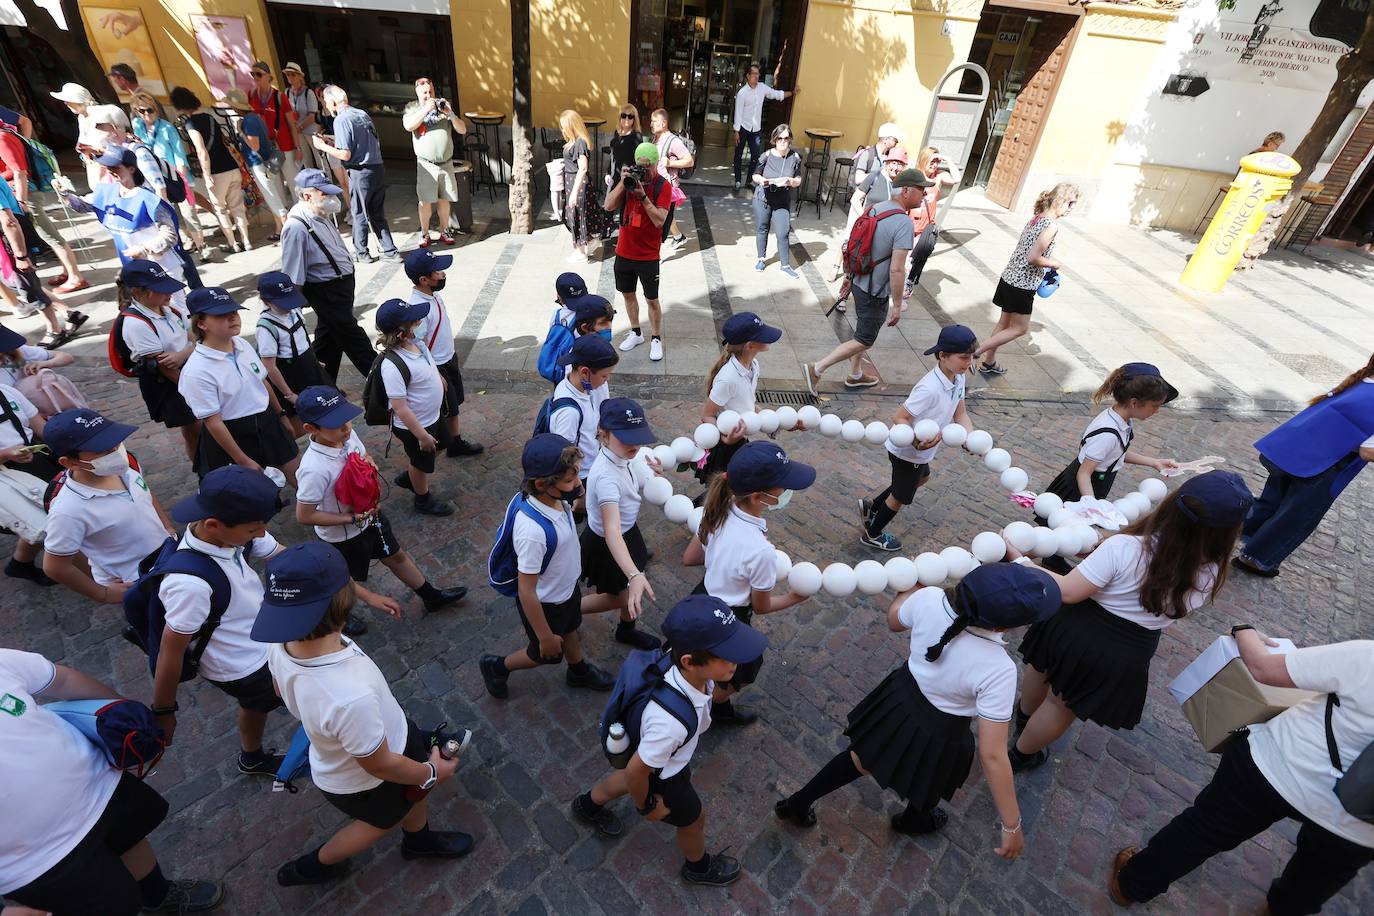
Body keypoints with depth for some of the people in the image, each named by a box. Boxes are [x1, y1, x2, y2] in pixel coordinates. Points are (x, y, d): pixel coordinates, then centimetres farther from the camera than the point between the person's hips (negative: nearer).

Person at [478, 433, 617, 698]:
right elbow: (527, 592, -31)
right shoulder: (533, 530, -43)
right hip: (545, 604, -7)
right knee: (547, 653, 23)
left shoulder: (555, 498, -21)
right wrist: (546, 636, -18)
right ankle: (497, 667, 49)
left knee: (570, 629, 33)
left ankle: (579, 671, 62)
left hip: (568, 587, 7)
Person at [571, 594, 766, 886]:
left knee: (627, 780, 36)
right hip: (660, 776, -5)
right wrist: (646, 805, -9)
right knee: (693, 819, 24)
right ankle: (699, 867, 59)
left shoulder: (693, 673, -29)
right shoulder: (671, 721, -49)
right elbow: (637, 770, -29)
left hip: (664, 752, 5)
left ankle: (588, 805, 67)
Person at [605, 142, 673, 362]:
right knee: (628, 293, 16)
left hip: (648, 255, -5)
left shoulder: (663, 186, -10)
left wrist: (643, 196, -27)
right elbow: (609, 206, -7)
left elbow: (659, 220, -20)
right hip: (624, 251, 5)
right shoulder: (629, 178, 2)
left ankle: (656, 339, 18)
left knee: (652, 299, 3)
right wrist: (622, 183, -17)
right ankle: (635, 333, 33)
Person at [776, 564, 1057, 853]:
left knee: (863, 757, 31)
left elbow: (894, 620, -2)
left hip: (899, 699, 4)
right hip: (937, 738, -3)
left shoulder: (929, 599, -26)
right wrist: (1012, 825, -17)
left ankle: (797, 803, 48)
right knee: (927, 785, 34)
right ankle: (912, 821, 67)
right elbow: (992, 756, -29)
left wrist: (915, 583, 14)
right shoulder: (998, 670, -35)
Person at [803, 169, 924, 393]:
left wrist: (850, 276, 22)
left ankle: (855, 375, 38)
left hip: (860, 282, 9)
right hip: (874, 293, -8)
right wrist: (897, 305, -19)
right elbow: (897, 269, -27)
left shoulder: (875, 209, 2)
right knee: (864, 341, 5)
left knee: (863, 331, 23)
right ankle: (816, 369, 2)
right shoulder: (904, 223, -23)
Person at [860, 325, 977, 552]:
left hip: (921, 452, 9)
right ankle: (872, 535, 38)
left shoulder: (958, 378, -8)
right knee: (901, 497, 13)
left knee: (922, 478, 34)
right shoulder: (929, 389, -36)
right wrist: (916, 441, -46)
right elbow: (899, 418, -32)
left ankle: (871, 505, 43)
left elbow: (960, 413, -3)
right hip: (908, 452, -9)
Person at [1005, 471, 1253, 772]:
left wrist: (1021, 562, -15)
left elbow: (1068, 591, -26)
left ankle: (1024, 715, 60)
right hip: (1124, 658, 2)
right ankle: (1022, 754, 45)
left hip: (1077, 631, -1)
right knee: (1062, 706, 23)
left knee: (1042, 669, 31)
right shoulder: (1209, 577, -17)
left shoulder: (1123, 547, -28)